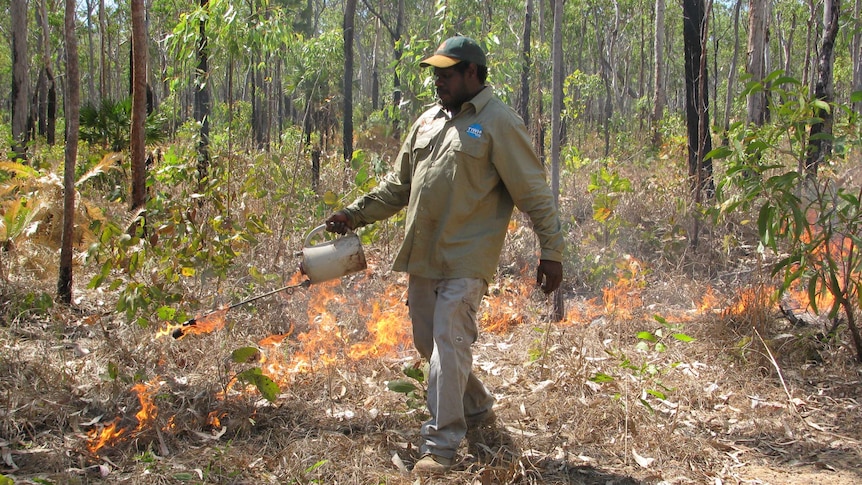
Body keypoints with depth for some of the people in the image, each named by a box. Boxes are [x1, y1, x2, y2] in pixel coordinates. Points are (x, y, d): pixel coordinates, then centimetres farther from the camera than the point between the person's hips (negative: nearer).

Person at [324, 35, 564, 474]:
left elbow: (534, 194, -8)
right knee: (428, 342, 15)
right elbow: (397, 186, 20)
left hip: (465, 261, -8)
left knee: (448, 345, -11)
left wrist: (551, 251, -11)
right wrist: (355, 215, 11)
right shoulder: (428, 121, 15)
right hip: (422, 257, 8)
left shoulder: (498, 123, -7)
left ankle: (440, 446, -5)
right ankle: (478, 408, 35)